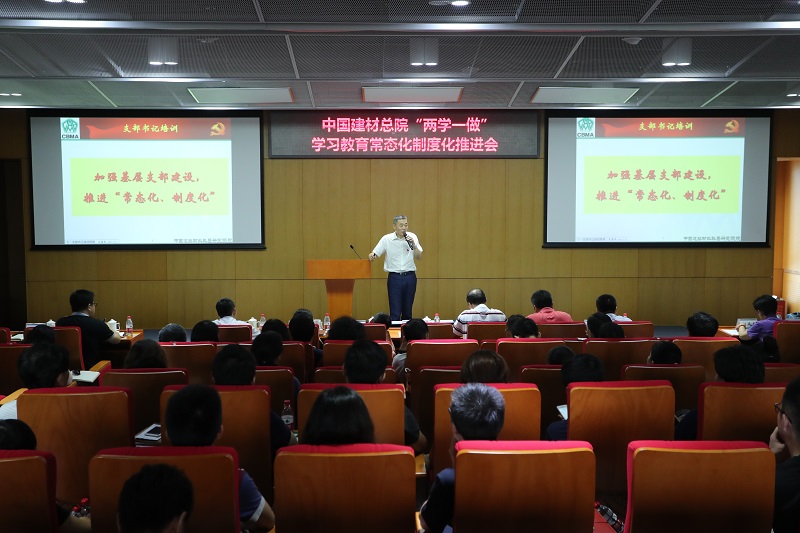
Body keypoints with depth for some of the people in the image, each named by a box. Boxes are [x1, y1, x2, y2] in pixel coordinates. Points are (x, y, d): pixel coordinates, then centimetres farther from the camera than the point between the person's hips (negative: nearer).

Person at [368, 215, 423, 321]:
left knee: (407, 311, 10)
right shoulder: (386, 239, -2)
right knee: (395, 312, -3)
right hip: (394, 277, -2)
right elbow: (374, 254, 1)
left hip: (410, 277, 2)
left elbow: (419, 257, 0)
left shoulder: (412, 237, 2)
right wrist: (372, 256, -22)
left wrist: (413, 245, -15)